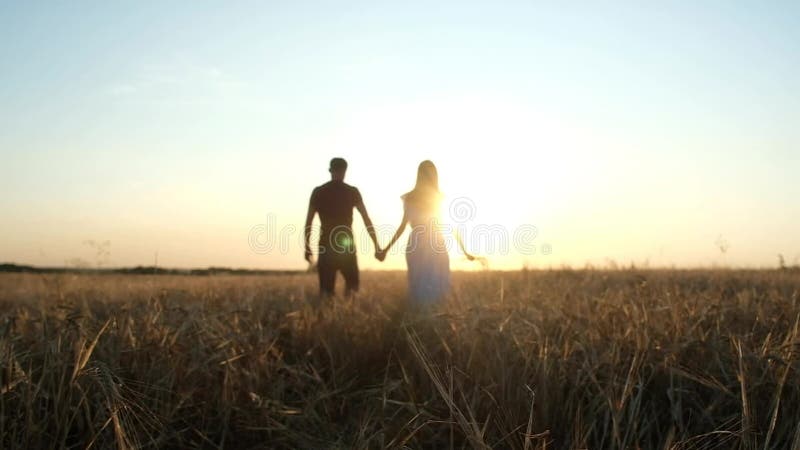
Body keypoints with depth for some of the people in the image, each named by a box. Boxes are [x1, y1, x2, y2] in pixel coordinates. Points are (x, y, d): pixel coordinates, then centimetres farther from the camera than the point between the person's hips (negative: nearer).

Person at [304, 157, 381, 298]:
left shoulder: (318, 192, 5)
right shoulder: (352, 192, 2)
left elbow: (308, 221, 4)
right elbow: (367, 219, -1)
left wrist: (308, 247, 11)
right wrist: (376, 246, 2)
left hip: (326, 246, 1)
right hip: (346, 246, -1)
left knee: (326, 289, 6)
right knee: (352, 286, 14)